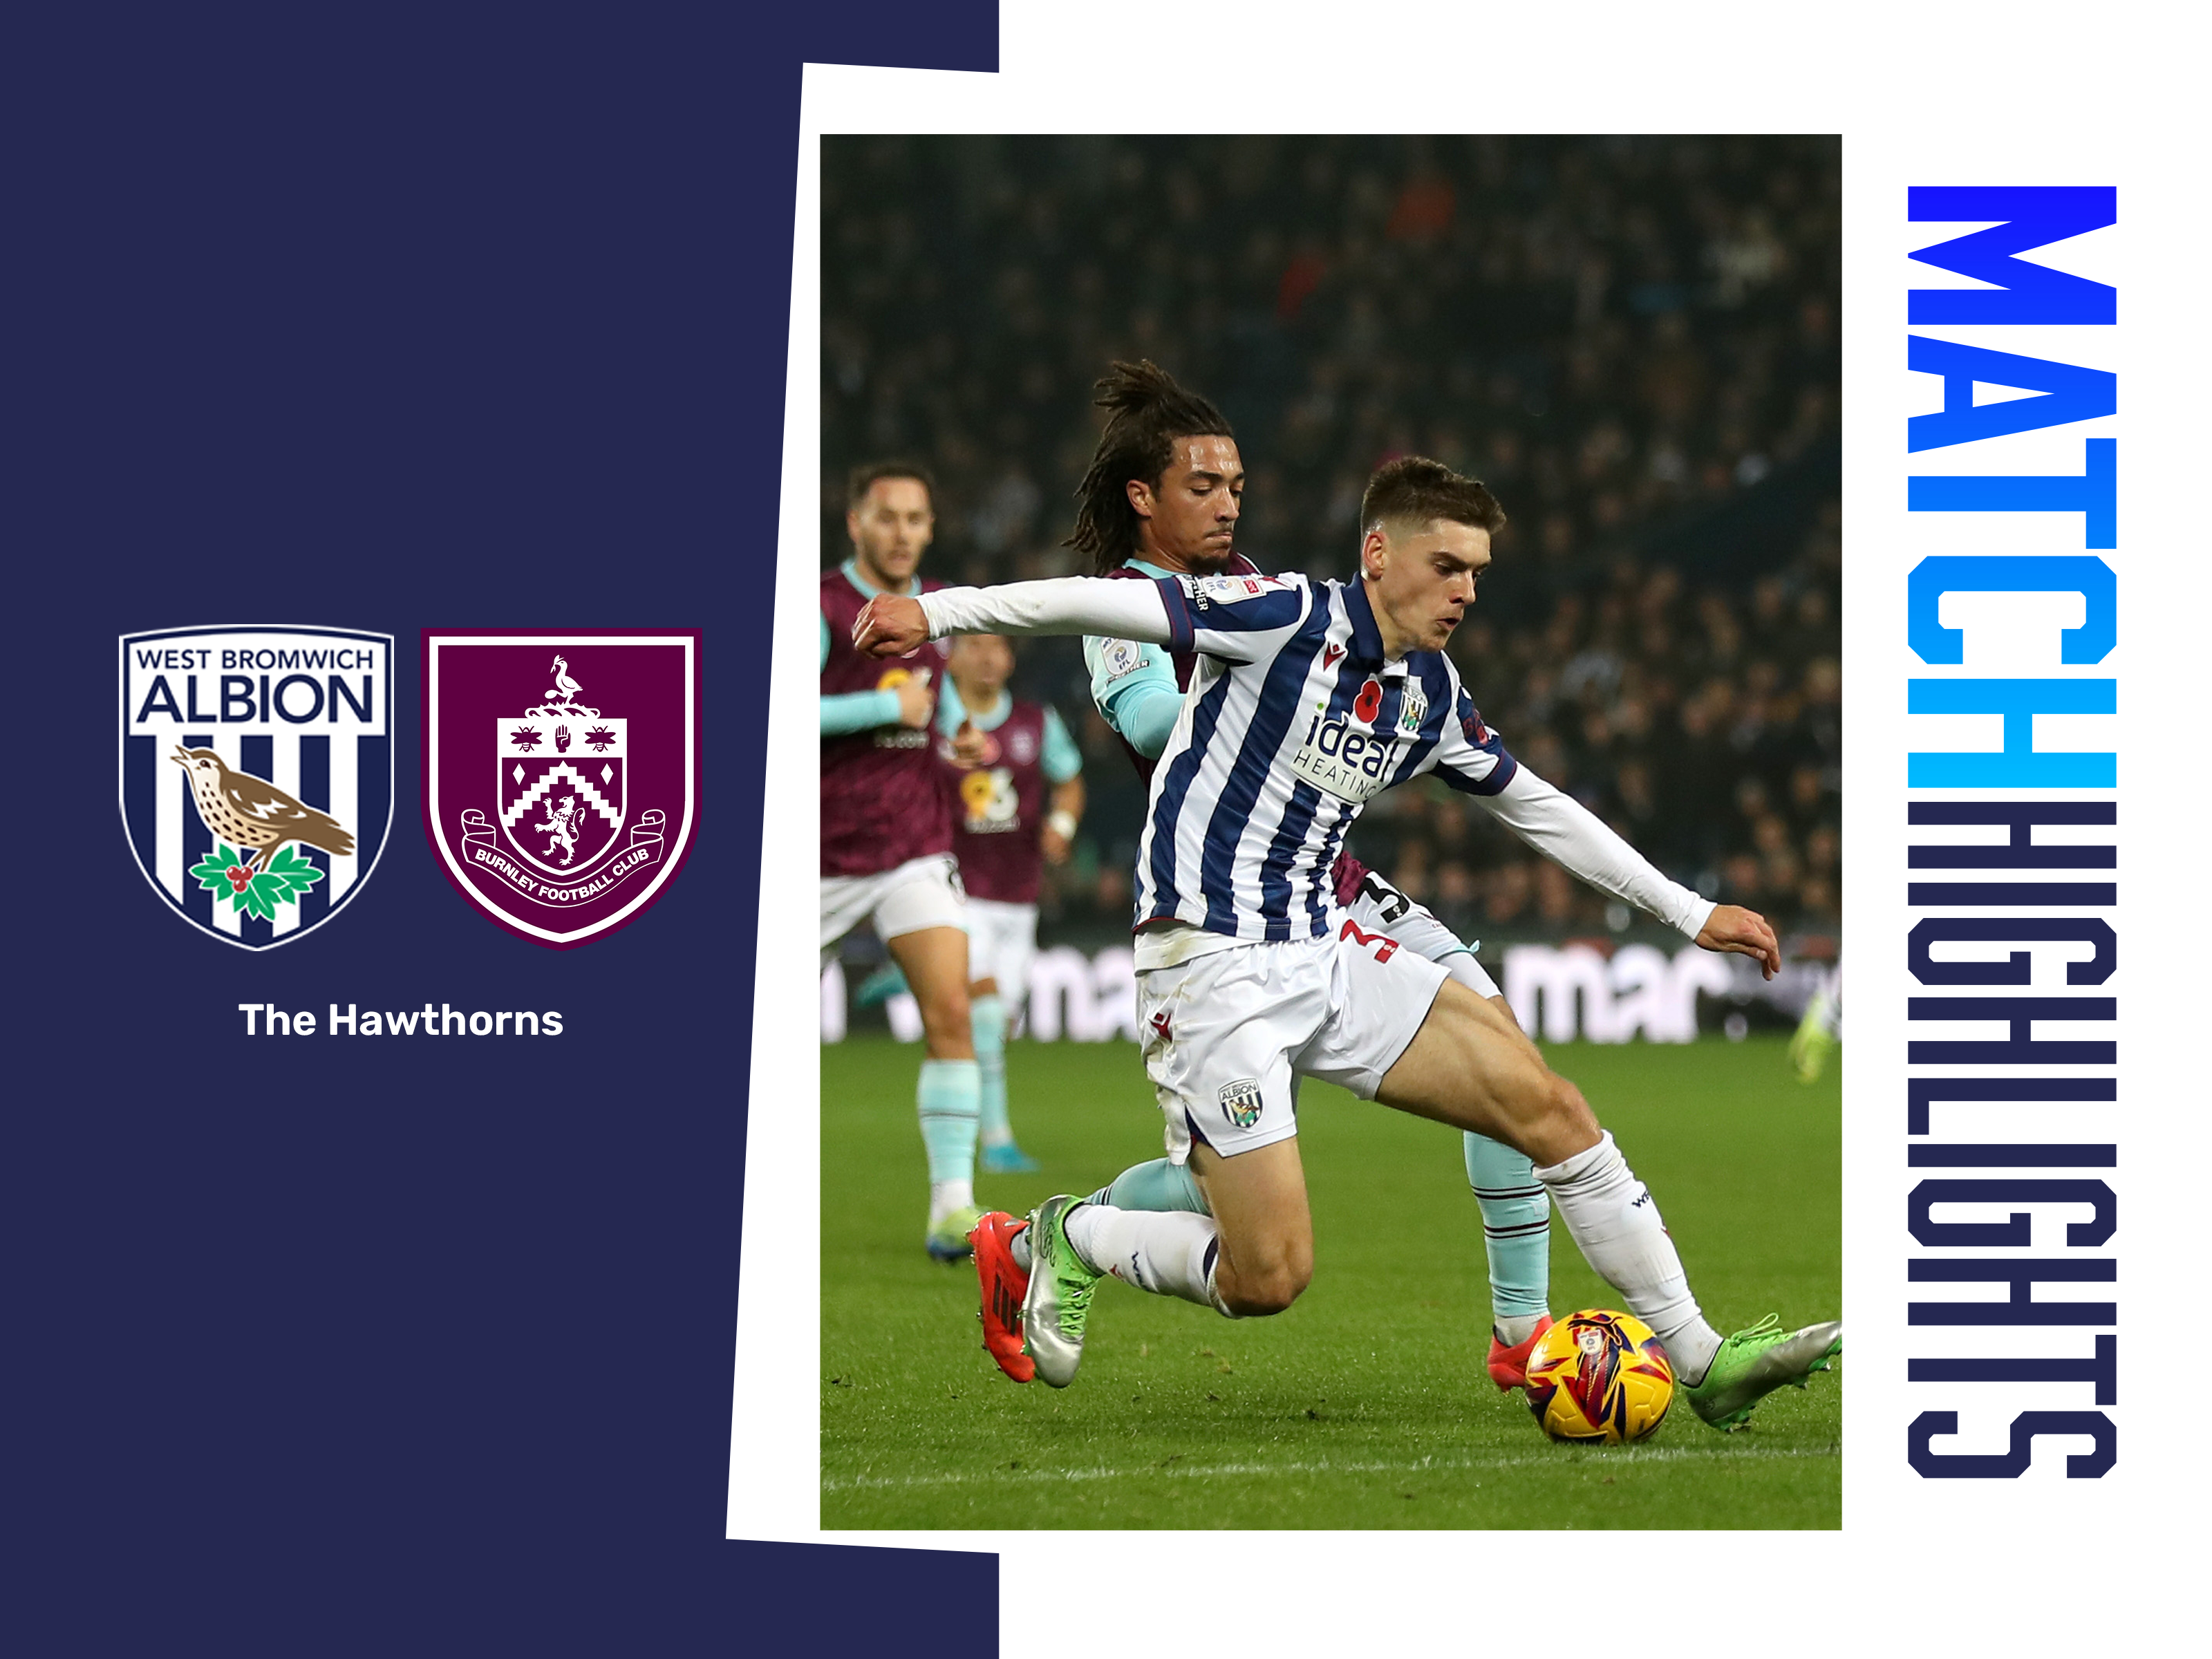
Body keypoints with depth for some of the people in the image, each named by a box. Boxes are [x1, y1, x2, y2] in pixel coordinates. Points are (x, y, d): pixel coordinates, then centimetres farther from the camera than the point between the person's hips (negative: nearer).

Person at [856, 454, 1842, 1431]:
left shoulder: (1431, 692, 10)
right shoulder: (1288, 620, -12)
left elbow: (1535, 807, 23)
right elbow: (1112, 604, -19)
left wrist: (1689, 914, 26)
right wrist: (935, 613, -26)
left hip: (1327, 954, 7)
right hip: (1214, 972, -7)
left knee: (1548, 1106, -2)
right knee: (1269, 1276, -13)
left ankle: (1703, 1363, 6)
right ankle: (1075, 1240, 16)